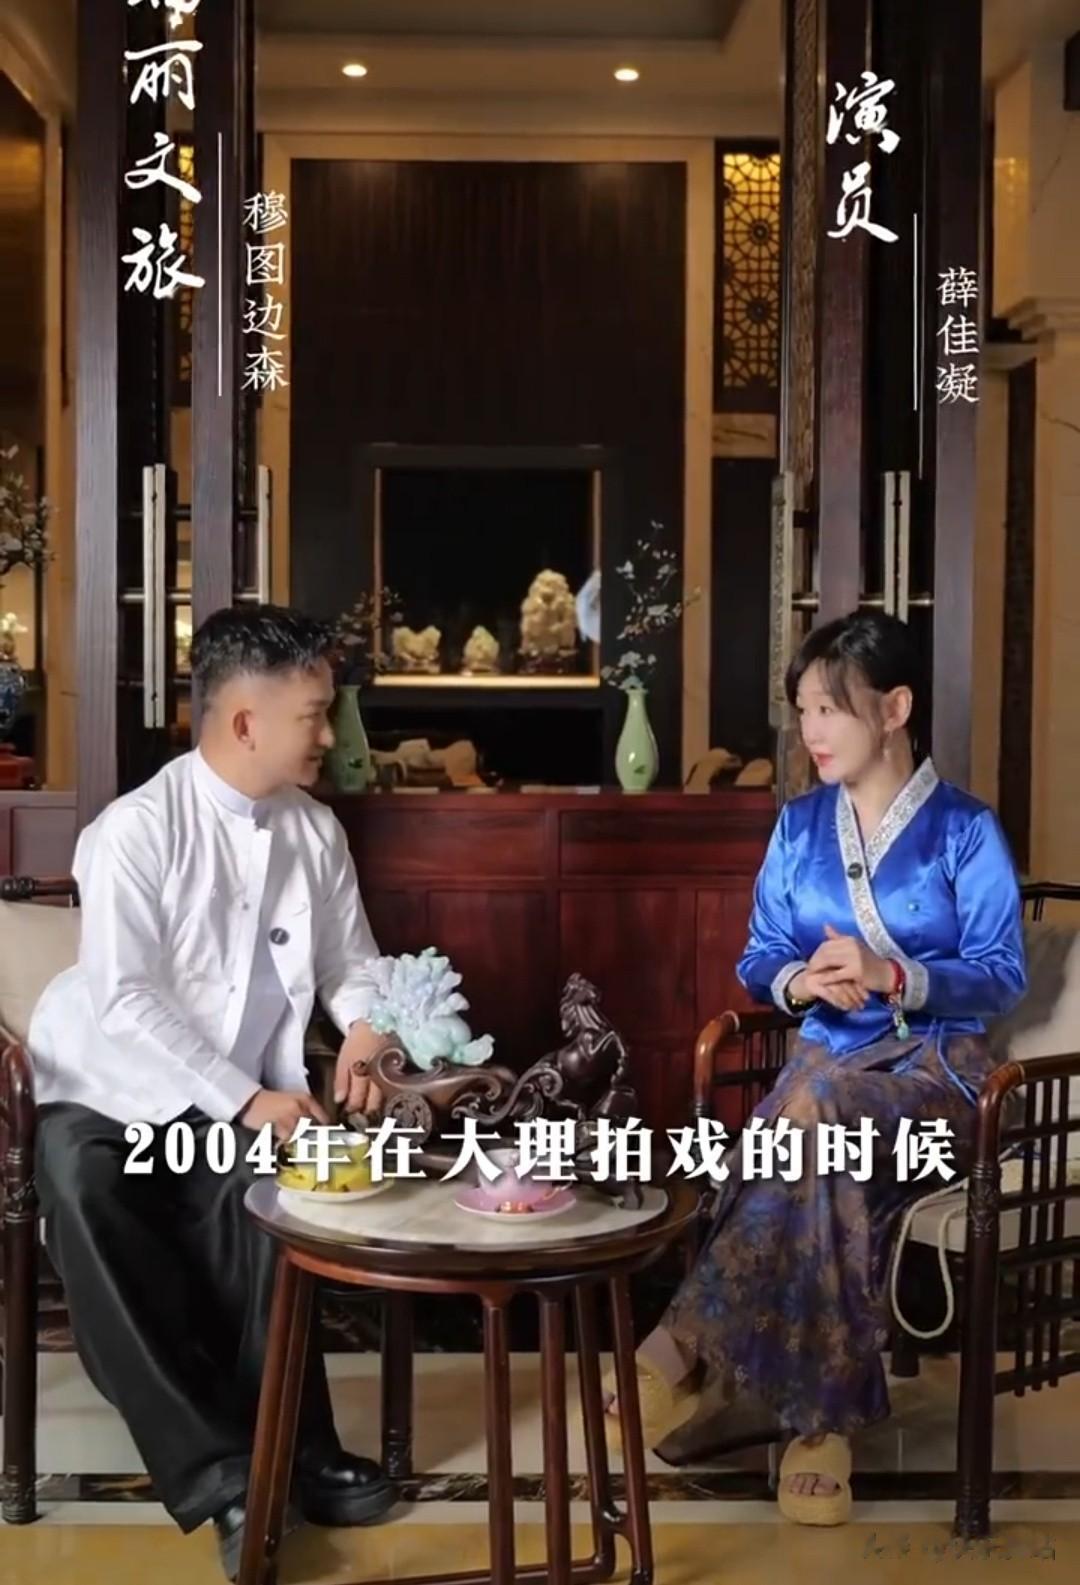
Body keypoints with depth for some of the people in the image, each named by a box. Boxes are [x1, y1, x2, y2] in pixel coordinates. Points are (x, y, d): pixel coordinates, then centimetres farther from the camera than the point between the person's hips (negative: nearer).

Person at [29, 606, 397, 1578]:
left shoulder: (315, 831, 5)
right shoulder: (137, 830, -14)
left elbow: (351, 966, 15)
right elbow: (124, 1002, -22)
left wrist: (364, 1031, -8)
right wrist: (245, 1102, -28)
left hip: (245, 1101, 3)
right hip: (115, 1093, -3)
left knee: (249, 1200, -30)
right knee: (85, 1193, -34)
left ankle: (282, 1450, -17)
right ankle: (218, 1468, -28)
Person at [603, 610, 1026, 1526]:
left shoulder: (965, 830, -1)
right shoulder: (800, 826, 12)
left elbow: (1002, 977, -7)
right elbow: (759, 960, 10)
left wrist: (893, 977, -23)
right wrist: (799, 981, -14)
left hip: (939, 1068, -3)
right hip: (829, 1060, 3)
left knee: (820, 1113, -36)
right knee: (823, 1152, -33)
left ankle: (696, 1347, -29)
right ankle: (824, 1418, -27)